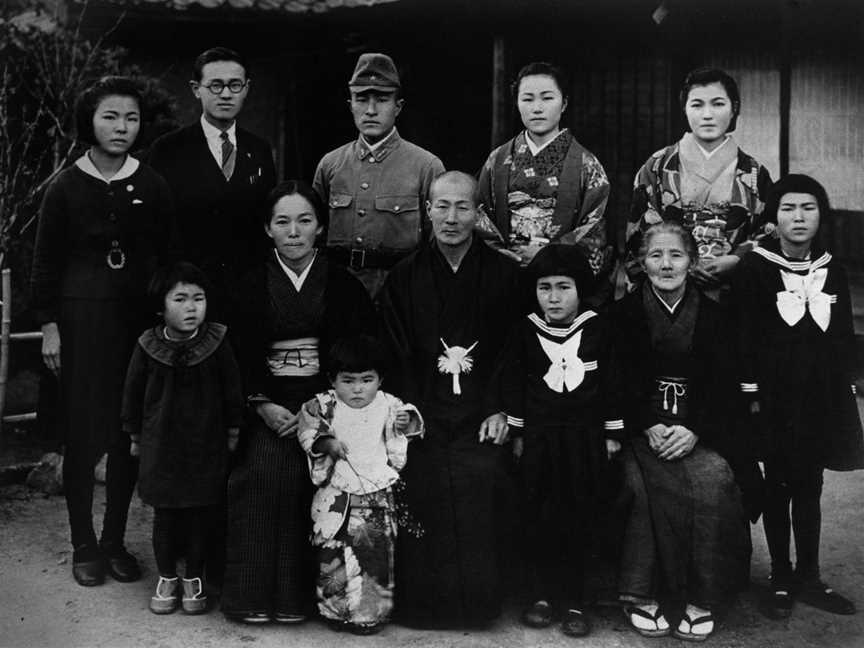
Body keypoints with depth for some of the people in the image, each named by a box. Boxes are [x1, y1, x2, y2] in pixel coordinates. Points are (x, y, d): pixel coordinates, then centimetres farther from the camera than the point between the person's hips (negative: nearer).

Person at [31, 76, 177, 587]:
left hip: (139, 316, 2)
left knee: (131, 433, 5)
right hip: (81, 316, -1)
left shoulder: (153, 186, 2)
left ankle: (116, 540, 19)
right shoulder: (66, 187, -1)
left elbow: (168, 256, 6)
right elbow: (46, 263, 2)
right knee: (82, 432, 2)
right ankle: (84, 545, 15)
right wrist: (49, 326, -2)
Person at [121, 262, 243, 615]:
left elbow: (232, 391, 0)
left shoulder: (217, 342, -9)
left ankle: (194, 579, 23)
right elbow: (133, 392, 6)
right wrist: (135, 436, 10)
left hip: (207, 444, -1)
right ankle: (167, 578, 24)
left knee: (200, 515, 7)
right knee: (164, 514, 8)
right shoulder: (148, 346, -6)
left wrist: (233, 431, 2)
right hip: (161, 445, 1)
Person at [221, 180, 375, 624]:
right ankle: (253, 593, -12)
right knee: (262, 473, -23)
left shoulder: (342, 283, 7)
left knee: (307, 477, -23)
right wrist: (262, 404, -11)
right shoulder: (253, 285, 10)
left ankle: (296, 595, -12)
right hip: (268, 404, 1)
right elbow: (238, 354, 5)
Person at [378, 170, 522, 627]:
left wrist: (500, 410, -5)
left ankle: (477, 600, -4)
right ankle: (423, 601, -3)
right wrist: (407, 410, -5)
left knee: (479, 476, -23)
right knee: (423, 483, -21)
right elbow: (395, 354, 7)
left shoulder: (504, 274, 8)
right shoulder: (404, 278, 10)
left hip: (481, 413, 0)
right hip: (422, 413, 1)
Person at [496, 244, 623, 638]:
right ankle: (542, 595, 16)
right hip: (539, 437, 1)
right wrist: (517, 433, 4)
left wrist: (613, 433, 3)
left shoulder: (597, 329, 0)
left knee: (577, 517, 3)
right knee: (539, 517, 5)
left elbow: (611, 382, 4)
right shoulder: (525, 330, 0)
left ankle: (573, 601, 12)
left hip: (584, 438, 0)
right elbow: (513, 383, 5)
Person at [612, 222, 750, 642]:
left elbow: (722, 384, 4)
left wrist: (694, 430, -12)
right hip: (641, 427, -1)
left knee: (712, 481, -28)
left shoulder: (711, 315, 10)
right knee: (648, 487, -30)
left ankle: (701, 597, -17)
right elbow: (621, 382, 1)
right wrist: (649, 426, -15)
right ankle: (642, 592, -18)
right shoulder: (624, 313, 7)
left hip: (699, 428, 1)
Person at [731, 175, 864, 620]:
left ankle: (808, 579, 21)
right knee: (778, 489, 5)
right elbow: (744, 335, -7)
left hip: (822, 397, 4)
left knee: (809, 489, 11)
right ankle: (781, 581, 16)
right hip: (775, 397, -3)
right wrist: (751, 392, -10)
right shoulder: (754, 269, -6)